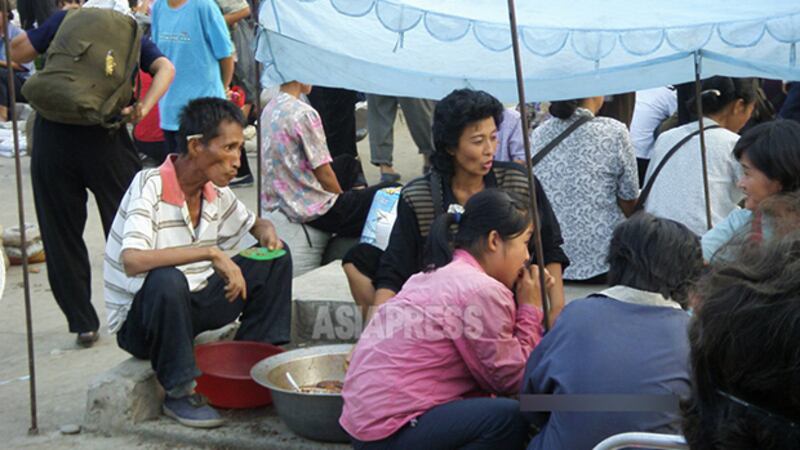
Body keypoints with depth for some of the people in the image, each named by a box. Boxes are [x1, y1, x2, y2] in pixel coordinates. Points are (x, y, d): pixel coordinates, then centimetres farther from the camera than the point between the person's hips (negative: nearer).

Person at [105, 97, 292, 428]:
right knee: (167, 280, -40)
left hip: (193, 308, 7)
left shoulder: (217, 194, -1)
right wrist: (211, 253, -37)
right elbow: (131, 261, -37)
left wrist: (267, 231, -6)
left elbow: (253, 224, 19)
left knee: (275, 257, 0)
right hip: (139, 322, -7)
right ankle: (180, 392, -20)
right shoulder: (151, 186, -22)